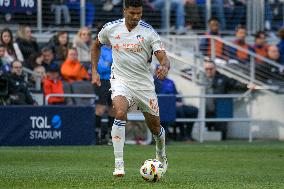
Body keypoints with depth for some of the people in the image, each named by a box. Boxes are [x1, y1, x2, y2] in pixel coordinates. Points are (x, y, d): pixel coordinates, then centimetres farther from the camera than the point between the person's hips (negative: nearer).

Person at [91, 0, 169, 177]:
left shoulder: (149, 32, -9)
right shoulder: (111, 28, -3)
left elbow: (163, 57, -15)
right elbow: (97, 45, 18)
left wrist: (165, 67, -39)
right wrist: (94, 71, 10)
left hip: (144, 83, 1)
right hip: (121, 81, -1)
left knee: (155, 127, 10)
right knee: (120, 113, -30)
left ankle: (161, 153, 46)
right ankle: (119, 164, -28)